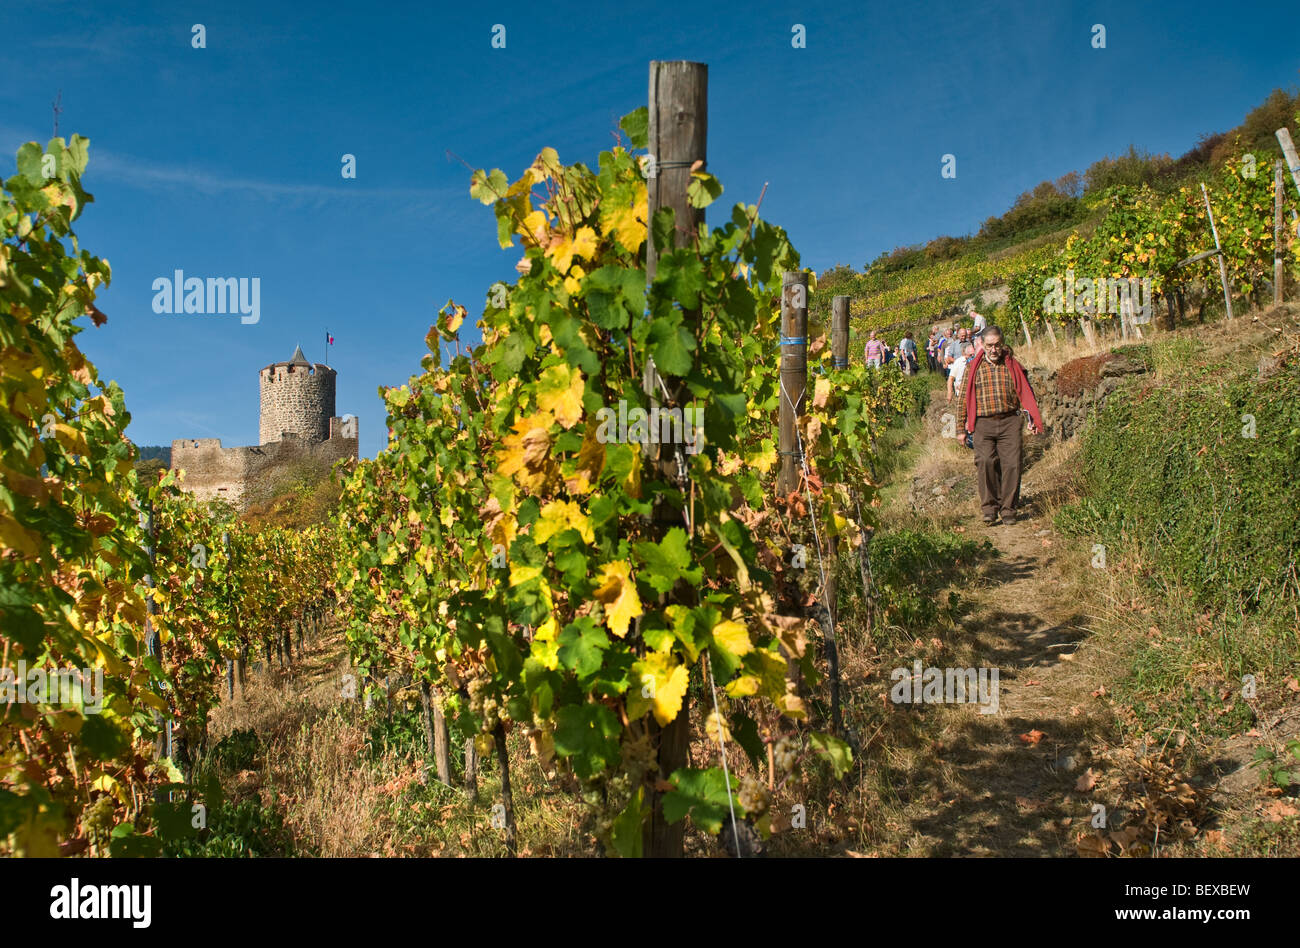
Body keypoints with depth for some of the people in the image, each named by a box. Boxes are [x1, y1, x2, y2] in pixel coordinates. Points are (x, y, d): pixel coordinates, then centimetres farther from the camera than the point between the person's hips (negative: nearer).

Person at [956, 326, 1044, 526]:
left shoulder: (1013, 366, 10)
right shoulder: (973, 368, 8)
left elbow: (1026, 393, 15)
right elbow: (963, 398, 11)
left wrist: (1032, 418, 5)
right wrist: (962, 426, 9)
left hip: (1009, 421, 1)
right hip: (983, 423, -1)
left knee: (1011, 464, -6)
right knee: (985, 462, -17)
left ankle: (1008, 509, 4)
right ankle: (989, 508, -8)